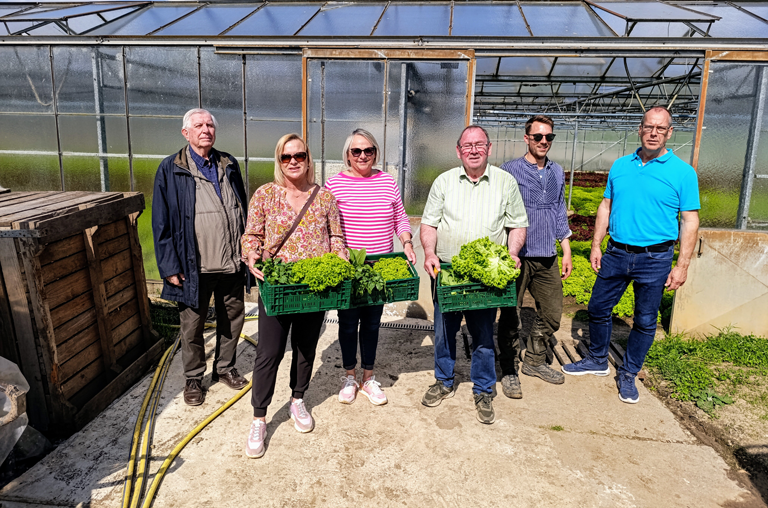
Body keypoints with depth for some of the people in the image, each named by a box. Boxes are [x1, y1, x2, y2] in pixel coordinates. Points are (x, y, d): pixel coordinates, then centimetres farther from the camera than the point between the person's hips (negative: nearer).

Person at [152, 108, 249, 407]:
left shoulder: (229, 165, 8)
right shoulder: (171, 169, -4)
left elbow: (243, 211, 13)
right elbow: (161, 222, -5)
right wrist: (170, 267, -10)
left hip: (232, 262, 4)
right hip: (194, 267, -4)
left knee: (233, 318, 16)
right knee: (192, 326, 10)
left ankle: (225, 368, 37)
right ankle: (193, 379, 30)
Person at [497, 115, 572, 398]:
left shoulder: (557, 173, 11)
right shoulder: (509, 171, -6)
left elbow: (560, 214, 18)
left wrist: (566, 252, 15)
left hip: (547, 258, 6)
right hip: (517, 257, -5)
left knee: (551, 314, 12)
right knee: (510, 317, 3)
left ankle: (534, 361, 32)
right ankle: (509, 371, 19)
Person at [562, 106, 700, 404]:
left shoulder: (683, 172, -6)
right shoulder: (621, 166, 5)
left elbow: (689, 221, -6)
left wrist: (682, 265, -10)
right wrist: (596, 245, 5)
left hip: (655, 259, -3)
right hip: (616, 253, 3)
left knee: (645, 321, 8)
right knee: (597, 308, 11)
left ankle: (628, 375, 26)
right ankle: (597, 360, 33)